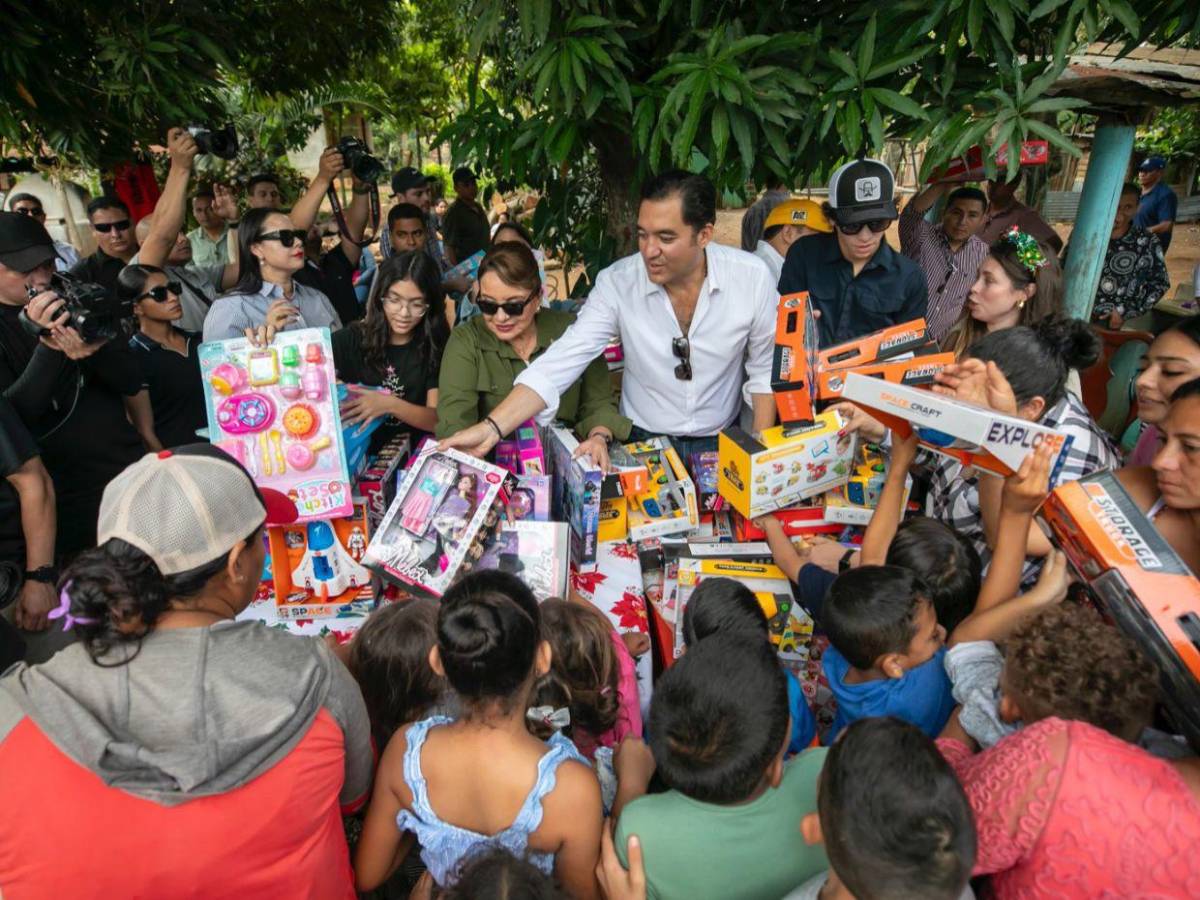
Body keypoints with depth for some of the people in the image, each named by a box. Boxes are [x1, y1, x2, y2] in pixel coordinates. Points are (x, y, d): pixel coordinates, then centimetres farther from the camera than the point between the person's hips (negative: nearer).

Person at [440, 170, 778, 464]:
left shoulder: (751, 277, -14)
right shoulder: (617, 283, -16)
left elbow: (765, 370, -2)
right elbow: (560, 362, -19)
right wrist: (492, 428, -31)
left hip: (722, 445, 1)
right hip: (643, 443, -1)